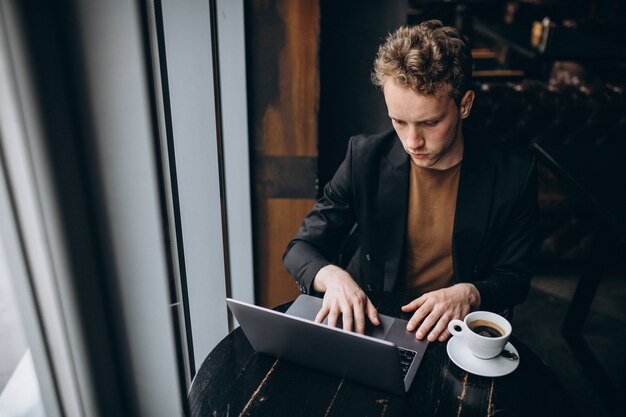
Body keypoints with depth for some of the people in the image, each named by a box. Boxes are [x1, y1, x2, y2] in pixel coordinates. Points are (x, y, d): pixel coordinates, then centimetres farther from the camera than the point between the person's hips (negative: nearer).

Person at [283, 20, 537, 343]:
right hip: (371, 318, -1)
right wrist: (332, 276, -27)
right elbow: (301, 248, -5)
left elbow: (515, 277, 1)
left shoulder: (513, 174, -10)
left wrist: (468, 293, -22)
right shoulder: (365, 157, -9)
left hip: (453, 331, 2)